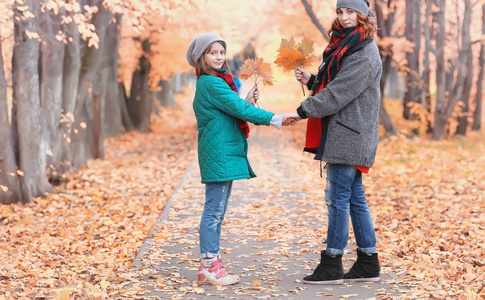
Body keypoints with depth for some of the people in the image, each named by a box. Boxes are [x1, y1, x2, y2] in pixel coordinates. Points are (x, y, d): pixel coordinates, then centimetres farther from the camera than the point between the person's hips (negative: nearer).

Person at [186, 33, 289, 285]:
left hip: (225, 154, 11)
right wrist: (275, 119, -19)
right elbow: (239, 109, -19)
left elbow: (231, 111, 16)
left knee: (217, 212, 13)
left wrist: (246, 102, -1)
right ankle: (209, 267, -1)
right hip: (219, 155, -11)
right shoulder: (211, 83, -13)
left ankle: (211, 265, 20)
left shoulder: (217, 81, 19)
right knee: (214, 212, -6)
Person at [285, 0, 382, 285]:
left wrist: (303, 111, -16)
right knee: (355, 198, 11)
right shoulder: (344, 45, 18)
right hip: (342, 135, 10)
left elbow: (339, 93, -19)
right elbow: (332, 87, 21)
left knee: (338, 197, -6)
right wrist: (310, 80, 4)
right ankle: (368, 264, 17)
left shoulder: (364, 53, -14)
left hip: (349, 136, -10)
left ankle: (332, 266, 1)